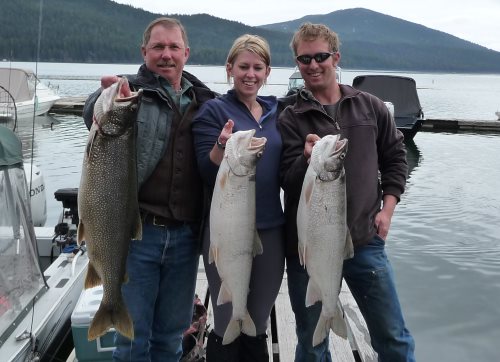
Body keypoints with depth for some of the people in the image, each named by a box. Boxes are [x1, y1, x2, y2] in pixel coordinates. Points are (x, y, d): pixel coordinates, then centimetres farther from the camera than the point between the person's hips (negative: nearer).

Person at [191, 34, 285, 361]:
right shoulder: (214, 110, -4)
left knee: (258, 325, 15)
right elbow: (209, 173, -12)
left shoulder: (276, 111, 10)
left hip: (272, 229, 5)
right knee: (228, 327, 5)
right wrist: (222, 145, -29)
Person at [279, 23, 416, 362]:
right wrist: (308, 160, -30)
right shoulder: (291, 118, -3)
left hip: (366, 240, 2)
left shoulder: (370, 107, 4)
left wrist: (387, 208, 4)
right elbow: (288, 182, -10)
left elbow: (395, 158, 14)